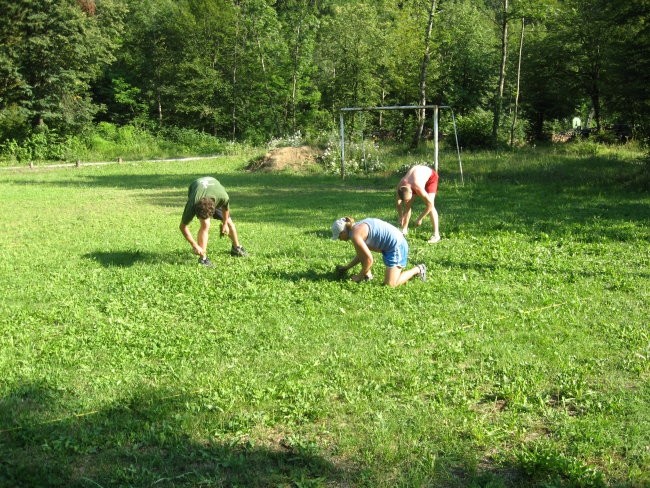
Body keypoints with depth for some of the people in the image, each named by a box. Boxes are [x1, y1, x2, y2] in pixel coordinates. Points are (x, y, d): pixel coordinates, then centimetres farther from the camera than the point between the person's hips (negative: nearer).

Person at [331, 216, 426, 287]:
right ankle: (368, 274, 12)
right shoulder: (357, 228, 11)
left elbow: (368, 259, -18)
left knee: (390, 284, -11)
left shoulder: (355, 235, -20)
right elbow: (361, 255, 22)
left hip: (396, 245, -10)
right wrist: (346, 267, 23)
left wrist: (360, 276, -4)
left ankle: (417, 270, 4)